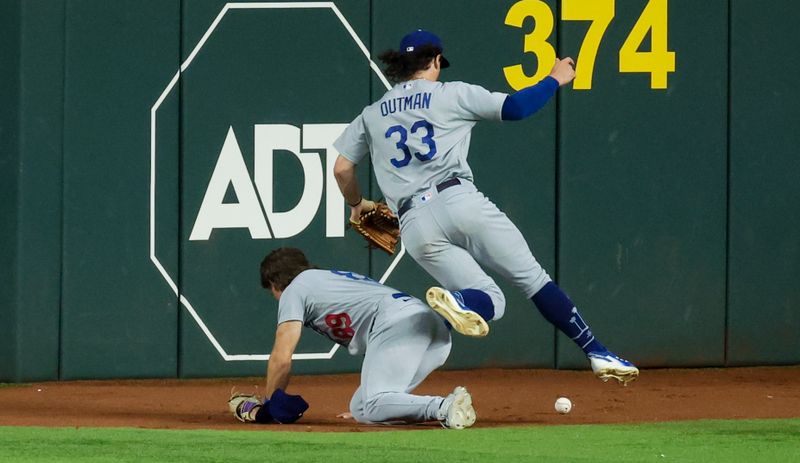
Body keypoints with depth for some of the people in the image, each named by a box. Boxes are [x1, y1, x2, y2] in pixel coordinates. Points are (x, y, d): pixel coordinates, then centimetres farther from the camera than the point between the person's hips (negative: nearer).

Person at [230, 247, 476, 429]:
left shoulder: (294, 290, 15)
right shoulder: (337, 277, 39)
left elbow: (282, 358, 7)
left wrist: (266, 410, 20)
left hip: (398, 323, -8)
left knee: (368, 407, -20)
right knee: (360, 407, 10)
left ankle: (444, 408, -43)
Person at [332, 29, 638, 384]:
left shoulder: (371, 115, 21)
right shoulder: (451, 95, 10)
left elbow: (341, 169, 19)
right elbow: (515, 107, 7)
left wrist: (356, 205, 39)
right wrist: (555, 79, 24)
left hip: (414, 226, 3)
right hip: (459, 200, -3)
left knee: (491, 301, 4)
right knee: (533, 278, 1)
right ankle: (597, 353, -11)